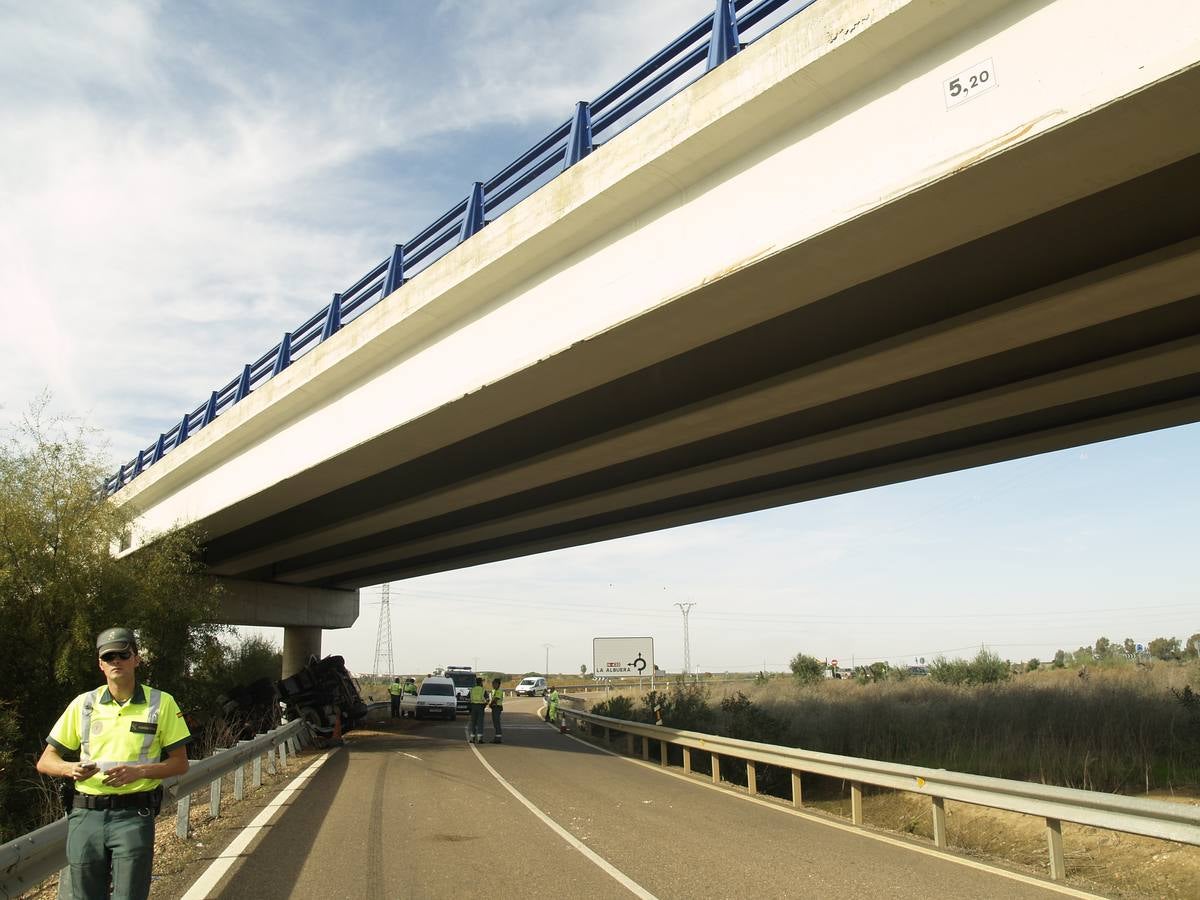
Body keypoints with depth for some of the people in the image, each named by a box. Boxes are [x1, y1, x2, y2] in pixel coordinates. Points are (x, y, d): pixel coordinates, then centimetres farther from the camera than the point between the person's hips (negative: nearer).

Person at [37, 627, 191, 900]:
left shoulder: (162, 703, 1)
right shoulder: (82, 704, 7)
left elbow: (180, 763, 3)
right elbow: (45, 761, 10)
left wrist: (138, 771, -15)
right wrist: (72, 769, -12)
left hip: (135, 816, -2)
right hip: (86, 815, 3)